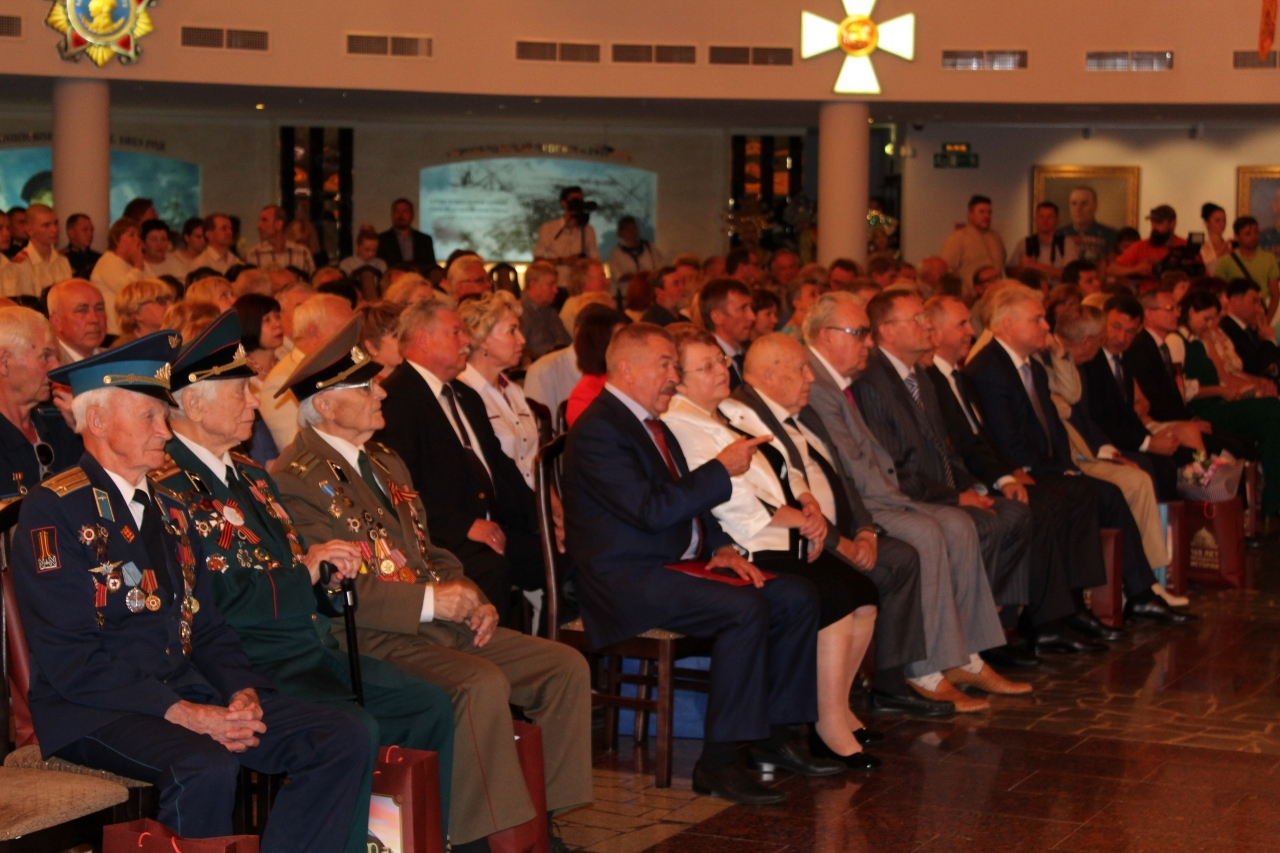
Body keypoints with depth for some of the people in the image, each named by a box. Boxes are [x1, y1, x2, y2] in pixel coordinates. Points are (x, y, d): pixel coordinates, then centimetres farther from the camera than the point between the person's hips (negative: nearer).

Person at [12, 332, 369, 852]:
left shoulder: (170, 510, 19)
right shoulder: (53, 511, -7)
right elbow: (69, 661, -15)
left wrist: (242, 691, -2)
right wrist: (182, 713, -21)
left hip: (187, 692, 8)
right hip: (95, 711, -8)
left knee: (343, 739, -11)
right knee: (206, 767, -38)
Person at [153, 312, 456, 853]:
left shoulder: (248, 473, 19)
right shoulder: (169, 487, -13)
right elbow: (213, 602, -21)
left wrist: (331, 566, 1)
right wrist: (305, 570, -13)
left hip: (314, 649, 10)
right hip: (248, 664, -10)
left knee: (430, 707, 2)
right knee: (355, 729, -29)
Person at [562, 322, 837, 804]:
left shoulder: (651, 424, 19)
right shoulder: (598, 431, -14)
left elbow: (687, 502, 24)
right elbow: (652, 510, -23)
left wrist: (720, 547, 5)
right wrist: (723, 469, -16)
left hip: (680, 565, 10)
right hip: (629, 579, -10)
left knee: (797, 596, -1)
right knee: (746, 609, -30)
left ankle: (773, 737, 6)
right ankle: (718, 764, -23)